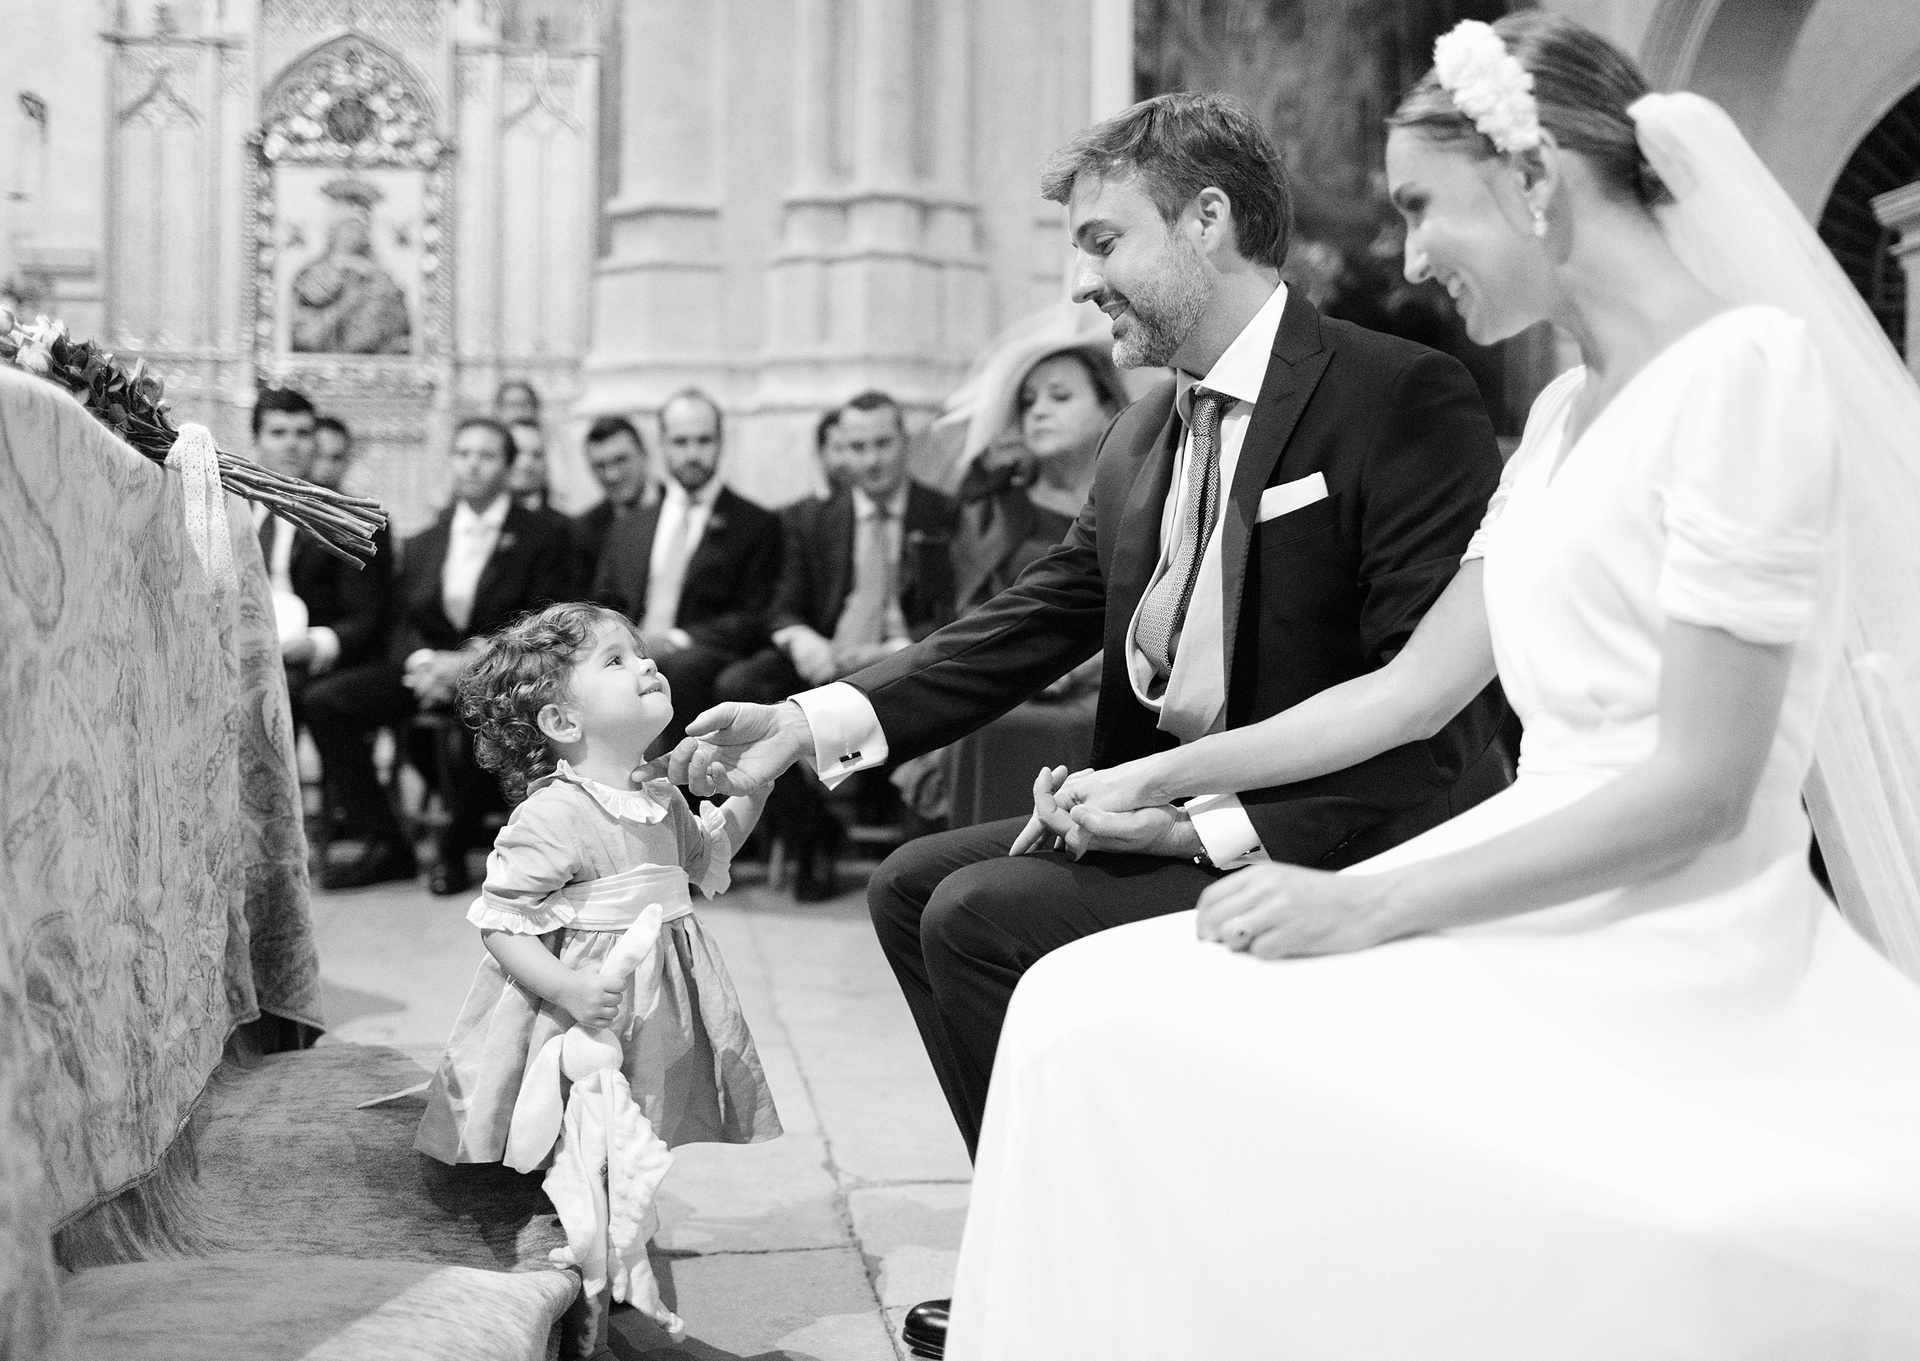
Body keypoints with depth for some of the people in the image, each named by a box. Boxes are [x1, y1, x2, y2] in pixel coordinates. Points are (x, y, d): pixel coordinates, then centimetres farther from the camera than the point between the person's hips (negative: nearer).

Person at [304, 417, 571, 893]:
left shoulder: (542, 536, 3)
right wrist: (422, 661, -11)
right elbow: (405, 625, 14)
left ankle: (453, 849, -19)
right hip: (429, 665, 5)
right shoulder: (421, 545, 17)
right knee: (324, 700, -15)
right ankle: (384, 845, -10)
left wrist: (470, 662, -17)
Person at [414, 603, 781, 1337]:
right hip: (576, 1026, -7)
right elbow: (500, 925, -19)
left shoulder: (660, 801, 5)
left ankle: (626, 1283, 33)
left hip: (654, 1015, 7)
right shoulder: (551, 816, -20)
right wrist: (571, 988, -30)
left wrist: (754, 784, 13)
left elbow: (704, 853, 25)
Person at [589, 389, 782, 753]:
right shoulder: (626, 529, 26)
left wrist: (676, 640, -11)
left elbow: (755, 620, 3)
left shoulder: (758, 525, 12)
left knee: (678, 669, -40)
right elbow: (604, 609, 22)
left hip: (703, 659, -3)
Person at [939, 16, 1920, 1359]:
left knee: (1122, 1029, -16)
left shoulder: (1745, 365, -13)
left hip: (1662, 959, -8)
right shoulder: (1564, 412, 14)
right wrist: (1163, 777, 16)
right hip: (1547, 912, 8)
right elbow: (1415, 687, 17)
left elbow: (1701, 780, -18)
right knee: (1098, 1007, -4)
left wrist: (1373, 906, -18)